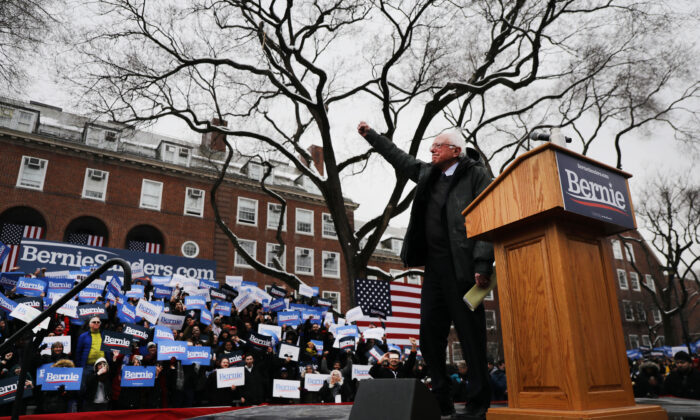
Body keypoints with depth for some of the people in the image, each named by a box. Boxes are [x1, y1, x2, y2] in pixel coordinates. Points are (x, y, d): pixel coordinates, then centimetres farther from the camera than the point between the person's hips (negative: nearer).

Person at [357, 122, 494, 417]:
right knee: (430, 335, 7)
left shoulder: (476, 174, -2)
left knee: (471, 334, -3)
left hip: (462, 266, -7)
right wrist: (371, 135, 37)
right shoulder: (428, 174, 18)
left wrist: (483, 264, -20)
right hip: (434, 266, 7)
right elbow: (399, 158, 32)